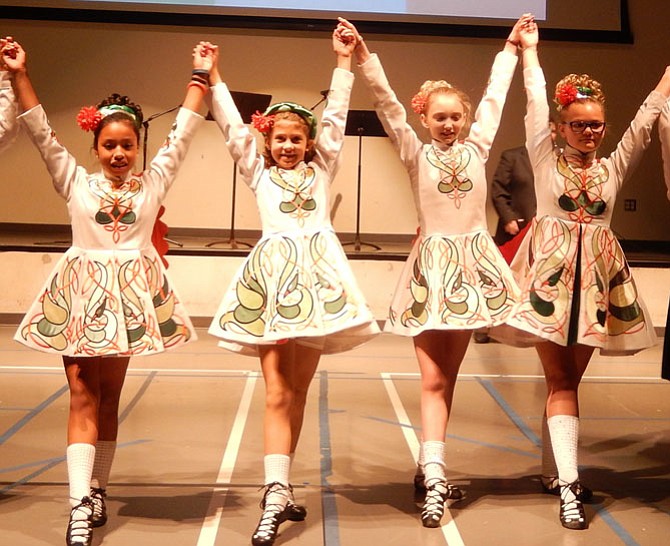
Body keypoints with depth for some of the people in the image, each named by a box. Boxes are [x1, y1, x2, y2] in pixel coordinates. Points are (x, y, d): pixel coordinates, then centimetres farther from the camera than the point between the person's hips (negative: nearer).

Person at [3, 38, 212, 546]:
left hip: (129, 293, 1)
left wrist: (201, 77, 3)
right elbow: (41, 133, 1)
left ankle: (97, 491, 17)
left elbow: (183, 134, 5)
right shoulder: (76, 181, 5)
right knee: (83, 395, -6)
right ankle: (80, 505, -10)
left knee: (109, 396, 8)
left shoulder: (154, 181, 6)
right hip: (81, 291, -1)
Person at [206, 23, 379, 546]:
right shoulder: (258, 172, 16)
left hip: (317, 273, 2)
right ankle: (277, 494, -11)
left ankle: (279, 487, 16)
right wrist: (213, 79, 8)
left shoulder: (321, 169, 17)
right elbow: (232, 125, 12)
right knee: (277, 391, -7)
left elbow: (336, 116, 14)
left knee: (299, 388, 6)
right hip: (272, 275, -1)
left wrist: (344, 61, 12)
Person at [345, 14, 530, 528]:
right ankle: (435, 478, -8)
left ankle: (429, 466, 19)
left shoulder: (477, 148, 7)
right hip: (432, 264, -3)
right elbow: (388, 106, -9)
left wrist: (511, 48, 22)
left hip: (473, 262, 3)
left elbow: (495, 97, 15)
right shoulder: (416, 153, 1)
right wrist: (365, 59, -18)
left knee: (449, 374, 9)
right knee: (433, 379, -6)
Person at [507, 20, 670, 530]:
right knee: (560, 380, -3)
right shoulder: (546, 159, 4)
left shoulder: (615, 166, 10)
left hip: (598, 276, 3)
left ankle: (561, 469, 19)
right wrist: (529, 51, 9)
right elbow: (536, 105, 4)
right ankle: (569, 486, -8)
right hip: (552, 272, -3)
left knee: (570, 378, 10)